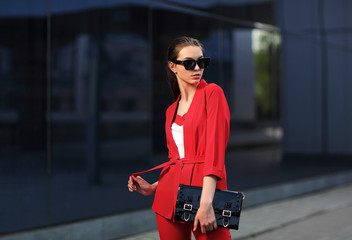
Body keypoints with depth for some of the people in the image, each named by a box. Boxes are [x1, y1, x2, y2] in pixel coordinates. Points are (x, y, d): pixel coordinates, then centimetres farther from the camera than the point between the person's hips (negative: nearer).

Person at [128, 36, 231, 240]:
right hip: (170, 195, 5)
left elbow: (215, 149, -12)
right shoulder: (172, 110, 14)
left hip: (205, 186, -5)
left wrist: (206, 202, -19)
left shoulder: (212, 93, -3)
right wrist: (152, 188, 9)